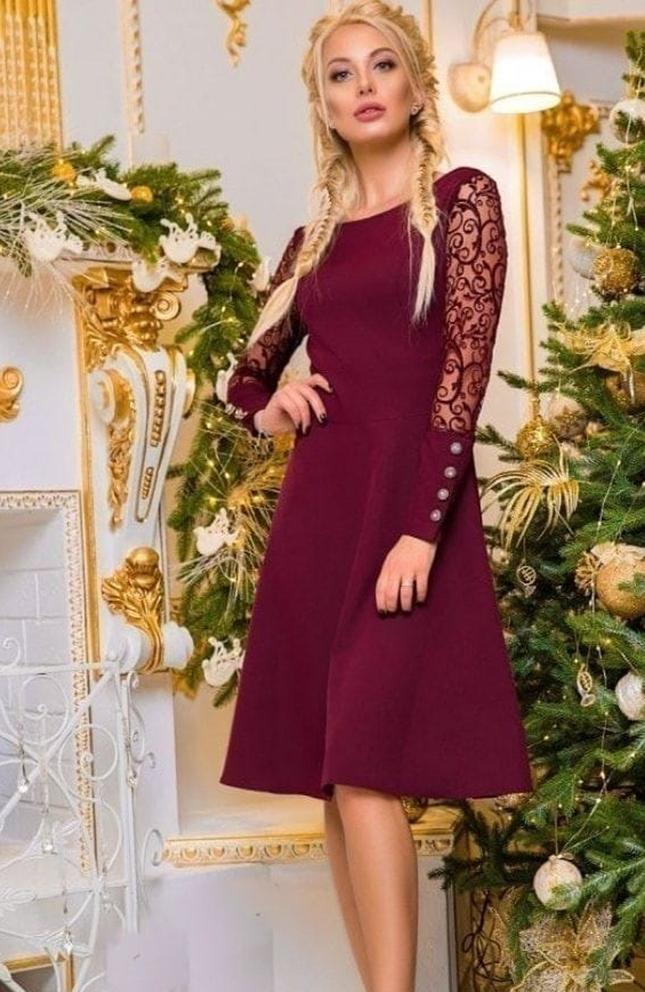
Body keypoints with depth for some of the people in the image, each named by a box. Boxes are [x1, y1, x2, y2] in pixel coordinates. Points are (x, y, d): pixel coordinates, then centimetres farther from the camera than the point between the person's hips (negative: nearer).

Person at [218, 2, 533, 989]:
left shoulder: (462, 199, 1)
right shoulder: (314, 237, 16)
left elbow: (465, 371, -9)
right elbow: (248, 374, 26)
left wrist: (421, 529, -17)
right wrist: (266, 408, 1)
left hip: (410, 499, -6)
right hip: (316, 510, 6)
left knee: (367, 769, -13)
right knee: (330, 778, 5)